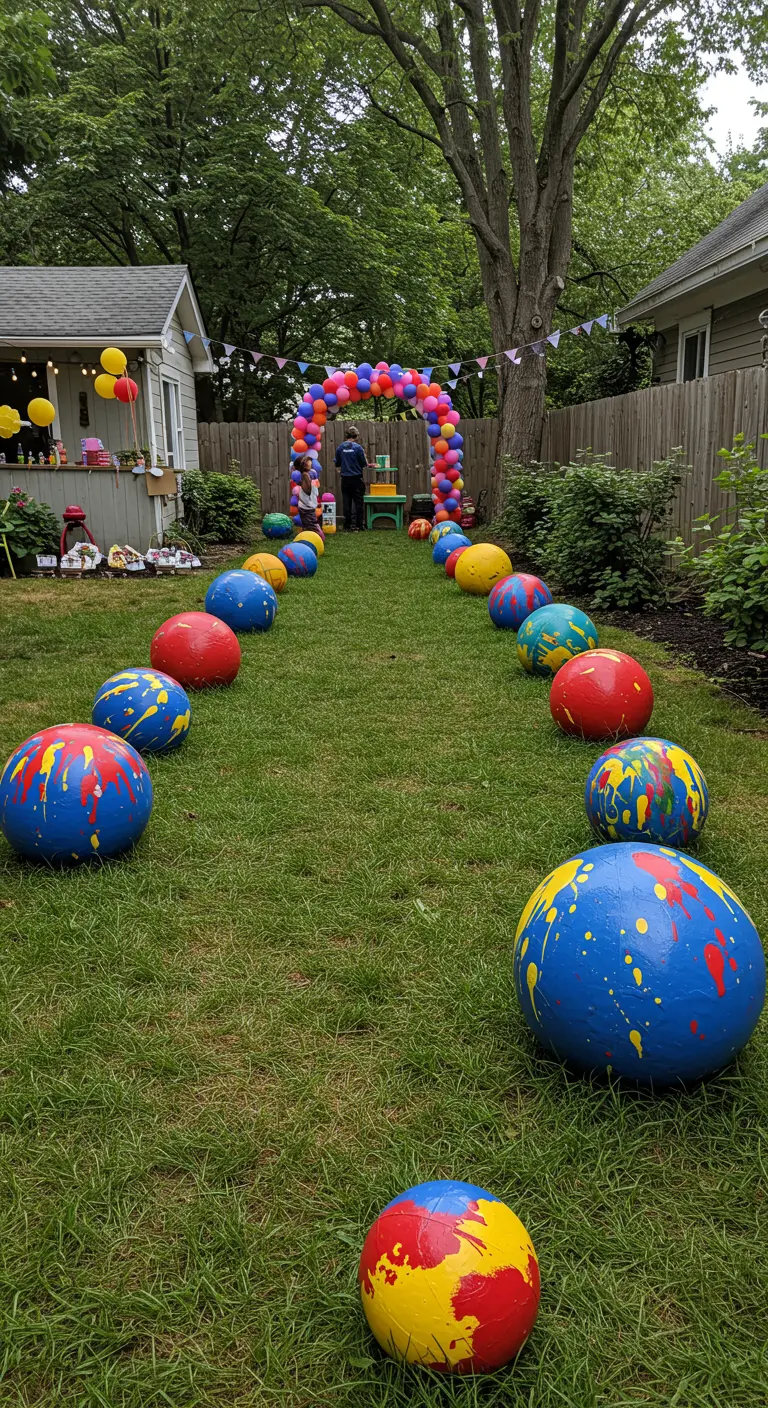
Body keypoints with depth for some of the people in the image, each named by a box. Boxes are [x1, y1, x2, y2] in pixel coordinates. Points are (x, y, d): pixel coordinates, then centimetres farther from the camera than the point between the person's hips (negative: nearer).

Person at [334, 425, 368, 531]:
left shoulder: (340, 447, 0)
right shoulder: (358, 447, -10)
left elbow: (337, 464, 8)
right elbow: (364, 464, -4)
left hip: (345, 479, 3)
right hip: (357, 479, -3)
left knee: (347, 503, 8)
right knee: (358, 503, 5)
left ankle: (347, 526, 9)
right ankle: (360, 525, 7)